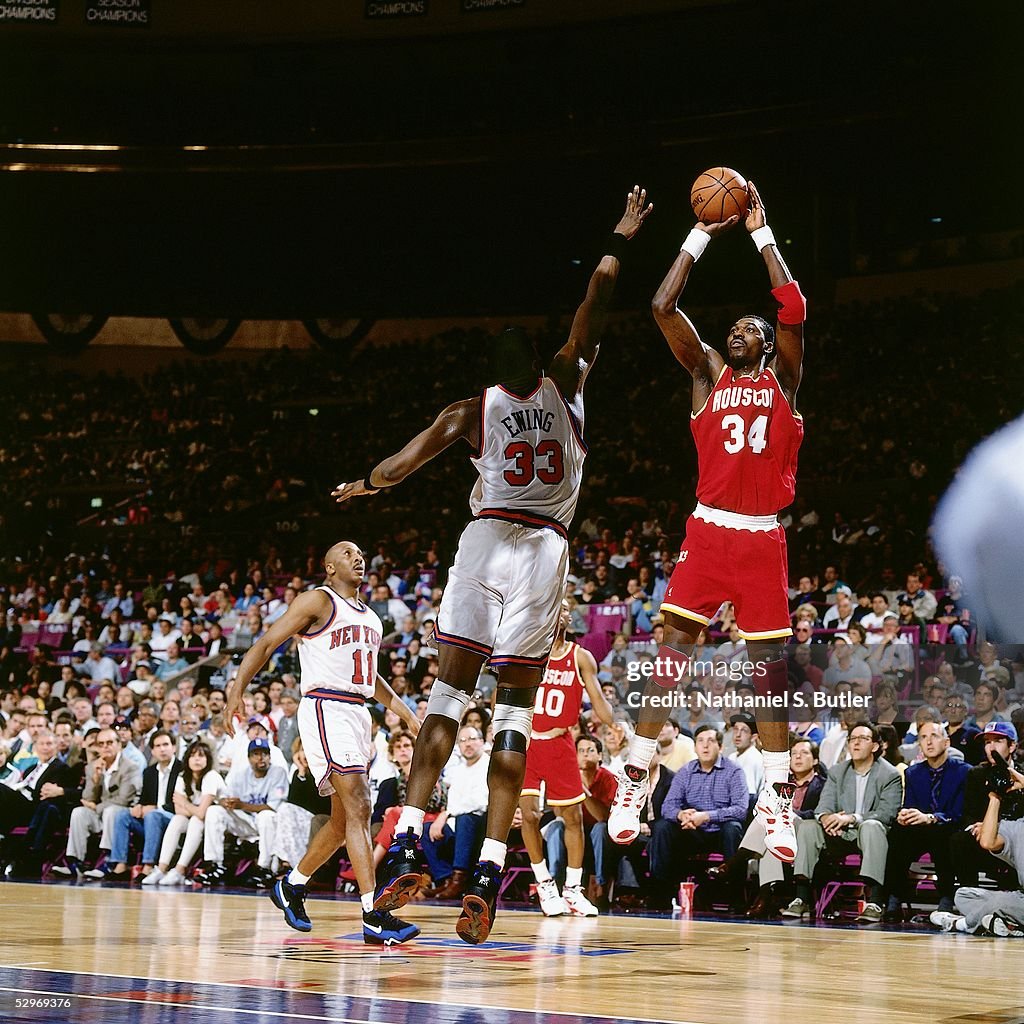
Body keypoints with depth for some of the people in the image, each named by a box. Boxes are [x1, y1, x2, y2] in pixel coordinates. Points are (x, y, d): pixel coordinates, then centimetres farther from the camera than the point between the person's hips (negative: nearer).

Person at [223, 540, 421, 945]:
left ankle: (291, 886, 32)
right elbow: (266, 643, -8)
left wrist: (405, 713, 27)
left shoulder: (370, 617, 20)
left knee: (343, 820, 13)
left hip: (357, 714, 9)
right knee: (358, 807, -18)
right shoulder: (318, 600, -3)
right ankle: (374, 917, -23)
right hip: (325, 709, -9)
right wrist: (237, 690, -21)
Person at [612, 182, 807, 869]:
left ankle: (778, 798, 9)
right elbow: (664, 306, 2)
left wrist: (761, 232, -2)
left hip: (763, 538, 0)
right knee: (671, 650, -6)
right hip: (709, 529, 0)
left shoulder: (782, 379, 9)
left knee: (770, 666, 2)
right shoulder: (709, 374, 11)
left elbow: (795, 309, -6)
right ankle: (636, 780, 0)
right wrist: (703, 235, 3)